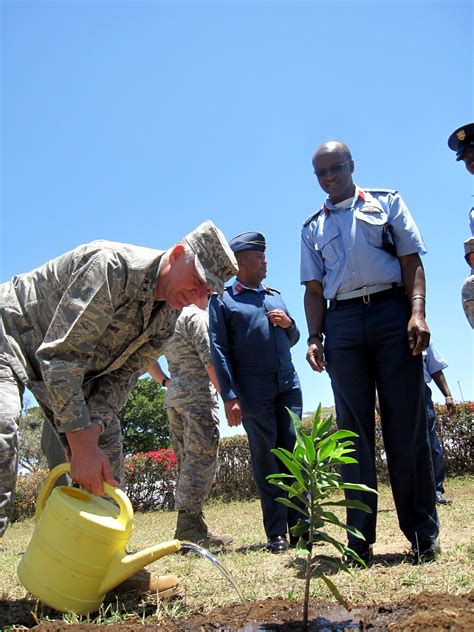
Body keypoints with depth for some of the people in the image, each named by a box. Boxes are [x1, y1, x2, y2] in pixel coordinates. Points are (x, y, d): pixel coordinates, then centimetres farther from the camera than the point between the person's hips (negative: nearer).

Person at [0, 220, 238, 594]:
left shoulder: (169, 317, -6)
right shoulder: (112, 266, -33)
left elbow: (121, 376, -7)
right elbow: (60, 355, -36)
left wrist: (91, 436, -24)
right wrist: (81, 444, -37)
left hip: (68, 362, 8)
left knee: (106, 448, -1)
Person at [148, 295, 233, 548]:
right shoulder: (198, 316, -6)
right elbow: (210, 361, -14)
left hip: (173, 396, 9)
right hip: (199, 394, -8)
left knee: (187, 462, 9)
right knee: (202, 461, -8)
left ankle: (190, 527, 12)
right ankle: (189, 525, -10)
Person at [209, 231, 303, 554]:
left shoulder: (276, 296, 21)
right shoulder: (222, 300, 6)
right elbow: (219, 350, -2)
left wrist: (289, 324, 3)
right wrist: (230, 397, -11)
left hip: (288, 384, 5)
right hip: (253, 389, -4)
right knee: (266, 457, -1)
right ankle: (276, 533, 5)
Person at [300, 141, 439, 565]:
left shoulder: (386, 202, 14)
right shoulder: (313, 228, 20)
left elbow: (412, 261, 4)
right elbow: (314, 288, 14)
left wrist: (417, 313, -11)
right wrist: (314, 337, 0)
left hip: (392, 312, -2)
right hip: (342, 324, 2)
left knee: (407, 426, -3)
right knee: (354, 431, 0)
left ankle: (423, 535, 7)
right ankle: (359, 539, 5)